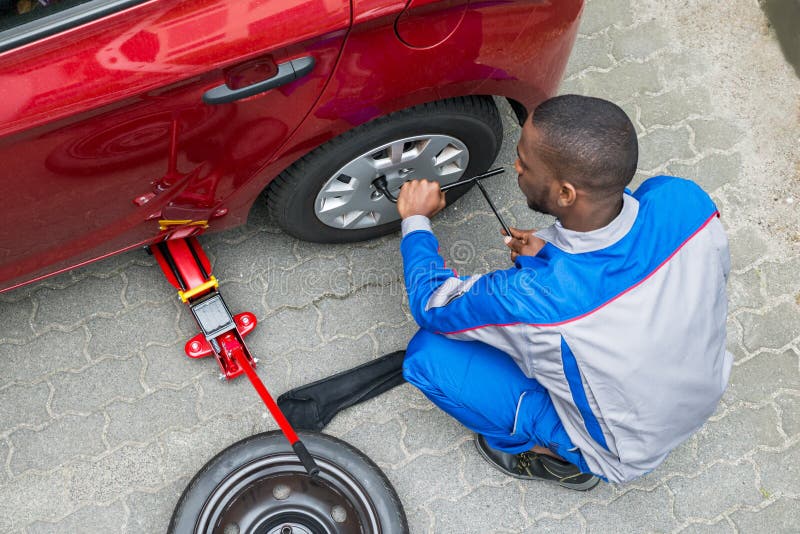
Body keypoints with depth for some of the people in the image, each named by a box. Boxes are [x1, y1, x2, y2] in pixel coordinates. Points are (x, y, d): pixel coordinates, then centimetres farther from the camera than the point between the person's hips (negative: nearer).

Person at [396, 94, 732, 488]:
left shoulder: (534, 298, -40)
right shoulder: (683, 200, -27)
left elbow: (432, 304, -18)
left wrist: (416, 220, 1)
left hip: (624, 452, -5)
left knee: (427, 355, -10)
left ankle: (558, 455, 10)